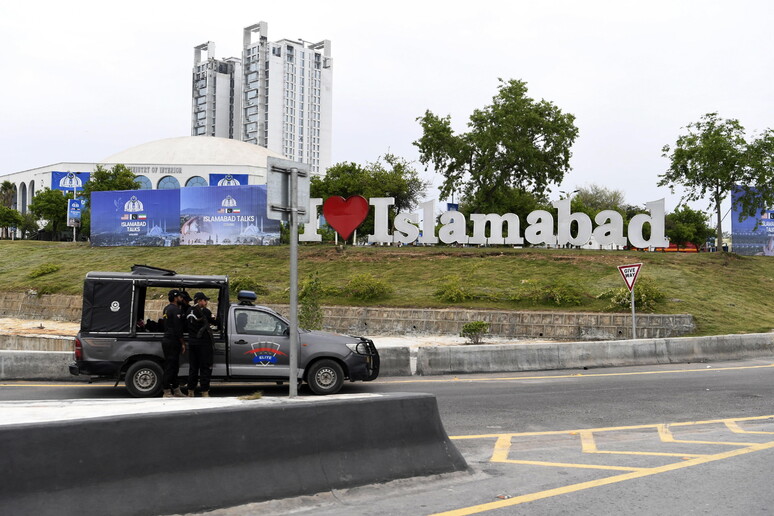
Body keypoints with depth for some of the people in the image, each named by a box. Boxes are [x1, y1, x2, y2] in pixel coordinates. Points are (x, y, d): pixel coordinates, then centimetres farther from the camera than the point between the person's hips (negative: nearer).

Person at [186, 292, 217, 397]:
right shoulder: (205, 311, -11)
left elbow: (185, 327, 12)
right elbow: (215, 322, -4)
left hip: (192, 342, 7)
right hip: (204, 342, -6)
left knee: (193, 368, 13)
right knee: (205, 368, -2)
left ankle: (190, 392, 17)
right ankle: (204, 392, -3)